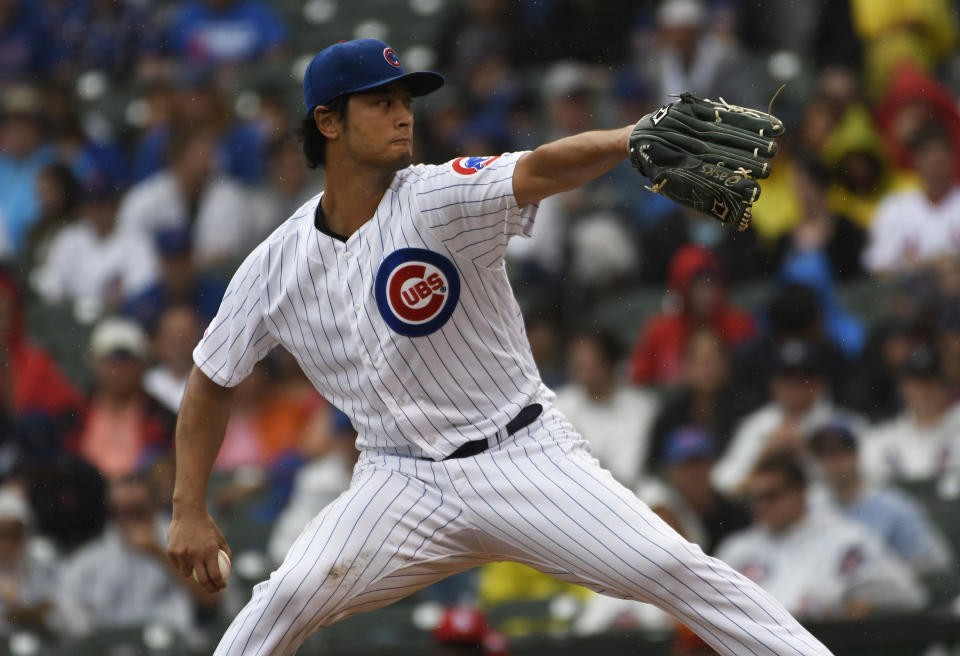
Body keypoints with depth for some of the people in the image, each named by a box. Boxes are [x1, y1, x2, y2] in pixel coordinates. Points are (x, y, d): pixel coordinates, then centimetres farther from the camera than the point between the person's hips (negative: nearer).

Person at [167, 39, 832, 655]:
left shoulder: (440, 197, -14)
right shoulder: (275, 267, -4)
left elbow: (542, 168, -34)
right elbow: (214, 380, 10)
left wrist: (634, 139, -53)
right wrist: (190, 512, 5)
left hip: (525, 457, -2)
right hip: (402, 481, 2)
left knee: (674, 568, -14)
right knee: (289, 598, -18)